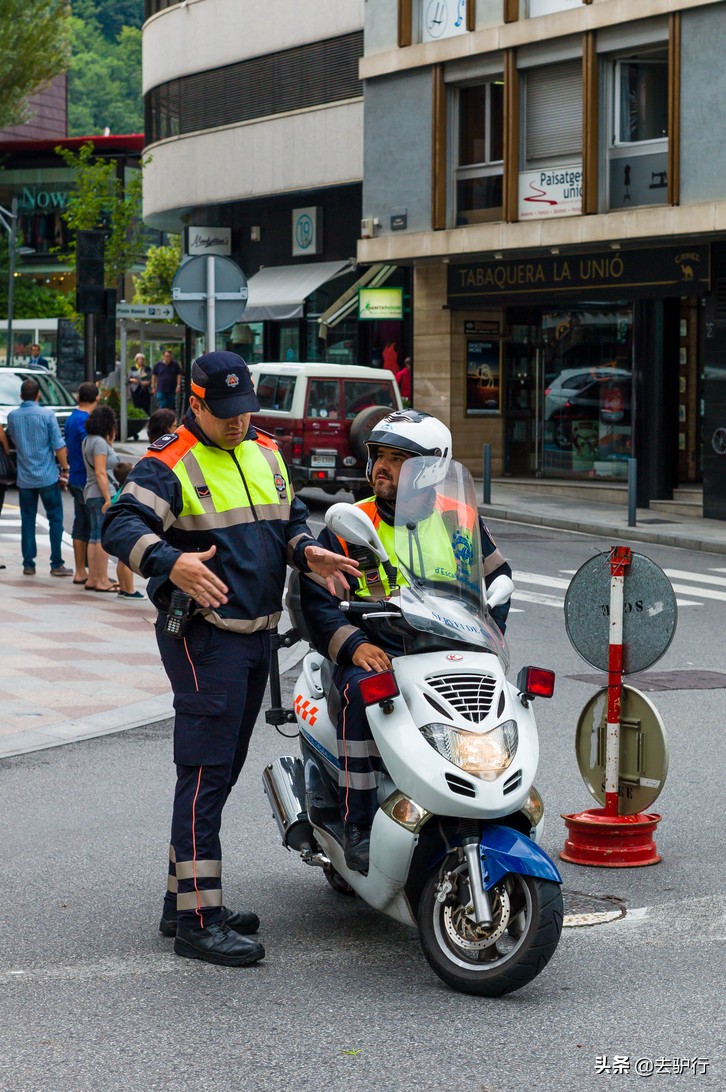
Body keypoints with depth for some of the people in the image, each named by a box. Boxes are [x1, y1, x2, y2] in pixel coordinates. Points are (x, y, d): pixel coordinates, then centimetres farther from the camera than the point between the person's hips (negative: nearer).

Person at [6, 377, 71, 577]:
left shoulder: (12, 416, 1)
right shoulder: (47, 414, -9)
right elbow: (58, 446, -10)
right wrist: (65, 468, -2)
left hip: (24, 478, 3)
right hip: (47, 476, -3)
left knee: (27, 521, 9)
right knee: (55, 519, 4)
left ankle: (28, 564, 8)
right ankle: (56, 564, 2)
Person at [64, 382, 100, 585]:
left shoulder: (71, 419, 13)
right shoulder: (85, 421, -17)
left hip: (76, 478, 10)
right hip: (86, 481, -10)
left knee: (81, 524, 13)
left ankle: (80, 571, 16)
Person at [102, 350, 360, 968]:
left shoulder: (266, 453, 15)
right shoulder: (169, 464, -10)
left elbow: (290, 518, 23)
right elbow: (121, 526, -22)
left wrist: (308, 552, 0)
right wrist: (171, 562, -40)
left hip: (257, 635, 9)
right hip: (203, 635, -8)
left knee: (223, 770, 14)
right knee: (205, 774, -11)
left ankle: (184, 899, 24)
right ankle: (198, 921, -9)